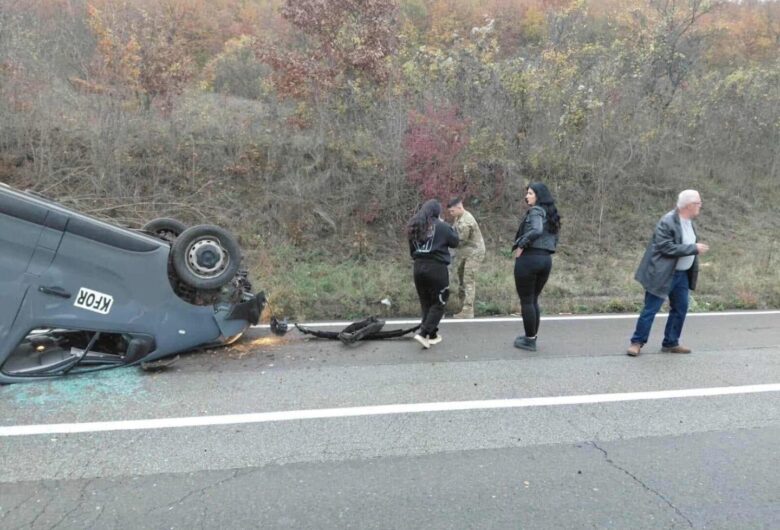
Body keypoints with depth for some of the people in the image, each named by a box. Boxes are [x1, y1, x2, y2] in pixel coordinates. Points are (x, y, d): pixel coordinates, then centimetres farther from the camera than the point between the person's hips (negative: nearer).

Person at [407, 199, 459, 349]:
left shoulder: (414, 227, 9)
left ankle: (432, 335, 23)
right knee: (439, 303, 5)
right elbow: (455, 242, 5)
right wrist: (450, 228, 19)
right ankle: (423, 333, -6)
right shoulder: (441, 226, -7)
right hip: (436, 268, -6)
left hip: (419, 267, 6)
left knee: (426, 303, 16)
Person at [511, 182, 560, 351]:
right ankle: (532, 337, 25)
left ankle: (529, 340, 7)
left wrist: (520, 246, -18)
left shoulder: (535, 211, -9)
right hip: (546, 259, 8)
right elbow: (554, 238, 20)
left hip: (529, 258, -8)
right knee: (533, 300, 18)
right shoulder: (550, 214, 17)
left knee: (526, 301, 1)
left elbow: (536, 230, -27)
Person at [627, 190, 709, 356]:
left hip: (682, 274, 9)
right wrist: (694, 249, -22)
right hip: (663, 274, -9)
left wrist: (696, 250, 8)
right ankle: (637, 342, 7)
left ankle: (671, 343, 24)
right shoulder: (667, 222, -19)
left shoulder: (689, 222, 9)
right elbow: (667, 248, -25)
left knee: (680, 309, 11)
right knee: (650, 309, -3)